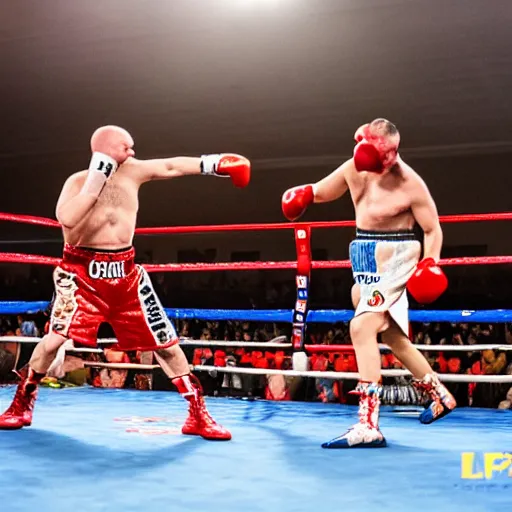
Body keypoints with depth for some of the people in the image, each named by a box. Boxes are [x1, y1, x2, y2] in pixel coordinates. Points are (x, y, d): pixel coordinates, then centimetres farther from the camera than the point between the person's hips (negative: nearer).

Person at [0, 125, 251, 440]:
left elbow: (171, 166, 4)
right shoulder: (77, 181, -6)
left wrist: (211, 164, -7)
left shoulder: (131, 171, 4)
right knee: (56, 337, -13)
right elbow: (66, 219, -24)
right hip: (84, 272, -3)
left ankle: (198, 415, 12)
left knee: (165, 341, 2)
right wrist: (96, 179, -20)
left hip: (125, 273, 3)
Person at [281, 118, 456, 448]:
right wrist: (304, 195, -9)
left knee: (362, 327, -22)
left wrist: (431, 263, -24)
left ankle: (368, 425, -22)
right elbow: (322, 192, 13)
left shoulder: (410, 184, -18)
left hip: (394, 259, -8)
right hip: (367, 258, 8)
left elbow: (433, 229, -8)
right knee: (391, 336, 17)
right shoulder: (355, 167, -1)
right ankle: (440, 396, 36)